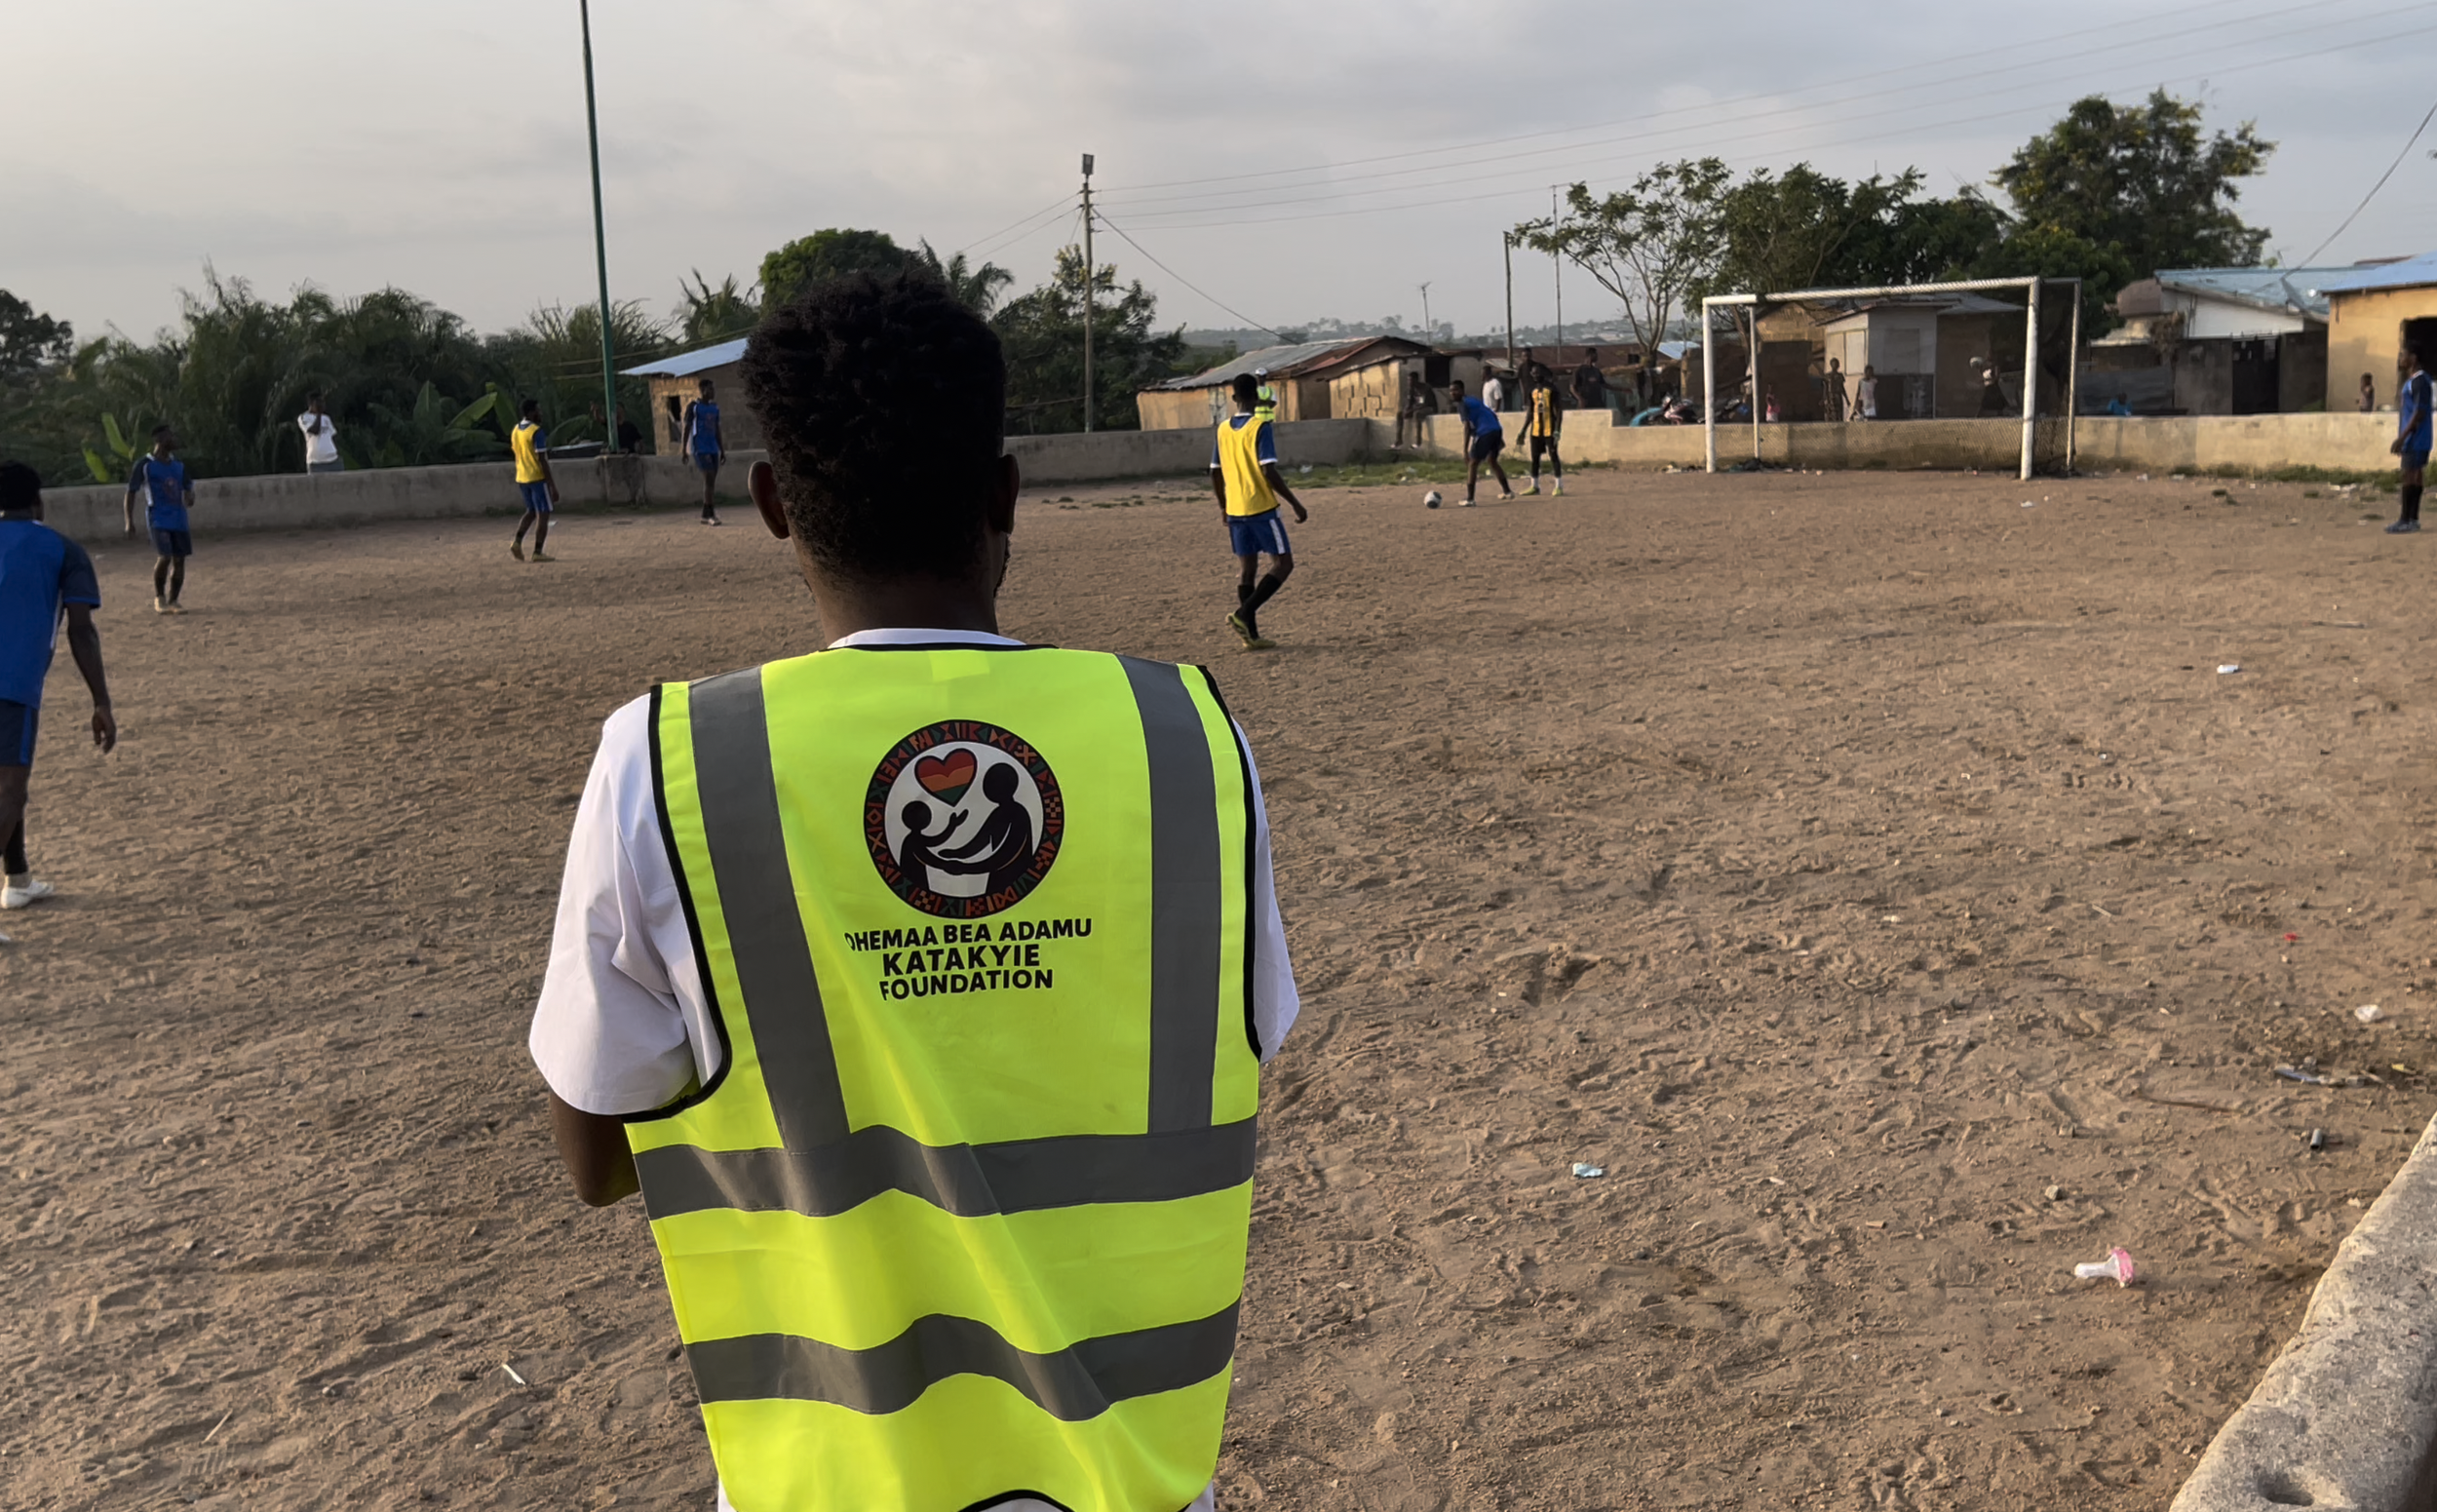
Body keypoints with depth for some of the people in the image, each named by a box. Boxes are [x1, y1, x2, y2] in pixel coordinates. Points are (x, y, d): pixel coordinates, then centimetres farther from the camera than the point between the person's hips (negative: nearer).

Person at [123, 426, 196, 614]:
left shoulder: (178, 464, 12)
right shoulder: (145, 464, -4)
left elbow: (187, 487, 21)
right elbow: (131, 492, -2)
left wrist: (189, 497, -4)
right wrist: (129, 521, -7)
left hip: (179, 519, 5)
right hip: (158, 519, -5)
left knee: (179, 559, 2)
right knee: (164, 557, -17)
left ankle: (173, 601, 13)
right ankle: (159, 598, 2)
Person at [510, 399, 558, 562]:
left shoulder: (515, 431, 10)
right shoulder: (537, 432, -15)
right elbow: (542, 460, -18)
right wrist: (552, 485, -17)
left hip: (521, 478, 8)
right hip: (537, 478, -8)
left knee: (531, 511, 21)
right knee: (543, 514, 1)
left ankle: (517, 542, 5)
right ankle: (537, 553, 0)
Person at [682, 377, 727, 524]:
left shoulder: (714, 408, 16)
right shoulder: (693, 407, -2)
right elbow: (687, 428, -4)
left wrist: (722, 450, 15)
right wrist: (684, 450, -9)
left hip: (713, 448, 6)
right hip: (699, 448, -6)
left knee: (711, 481, 3)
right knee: (709, 478, -16)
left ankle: (706, 515, 7)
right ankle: (712, 512, -18)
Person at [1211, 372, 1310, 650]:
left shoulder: (1223, 429, 7)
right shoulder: (1261, 427, -12)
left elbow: (1215, 473, 11)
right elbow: (1269, 472, -18)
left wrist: (1223, 506, 25)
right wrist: (1295, 503, -12)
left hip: (1234, 510, 7)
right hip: (1261, 508, -7)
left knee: (1247, 569, 11)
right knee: (1283, 564, 2)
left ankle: (1251, 635, 11)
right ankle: (1244, 613, -11)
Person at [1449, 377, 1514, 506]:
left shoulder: (1463, 404, -3)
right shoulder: (1472, 400, 25)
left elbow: (1467, 427, -13)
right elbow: (1492, 415, 28)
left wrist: (1465, 450, -16)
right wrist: (1499, 438, 33)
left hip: (1484, 433, -9)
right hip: (1497, 430, 9)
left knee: (1472, 464, -3)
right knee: (1492, 461, 29)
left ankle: (1469, 499, -10)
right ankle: (1507, 491, 38)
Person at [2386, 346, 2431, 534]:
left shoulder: (2419, 381, -15)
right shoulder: (2410, 381, 16)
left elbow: (2419, 413, -21)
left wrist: (2402, 438, -22)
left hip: (2415, 439, -10)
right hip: (2412, 440, 10)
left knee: (2410, 477, -9)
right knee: (2414, 477, 10)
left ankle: (2405, 521, -9)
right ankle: (2412, 519, 13)